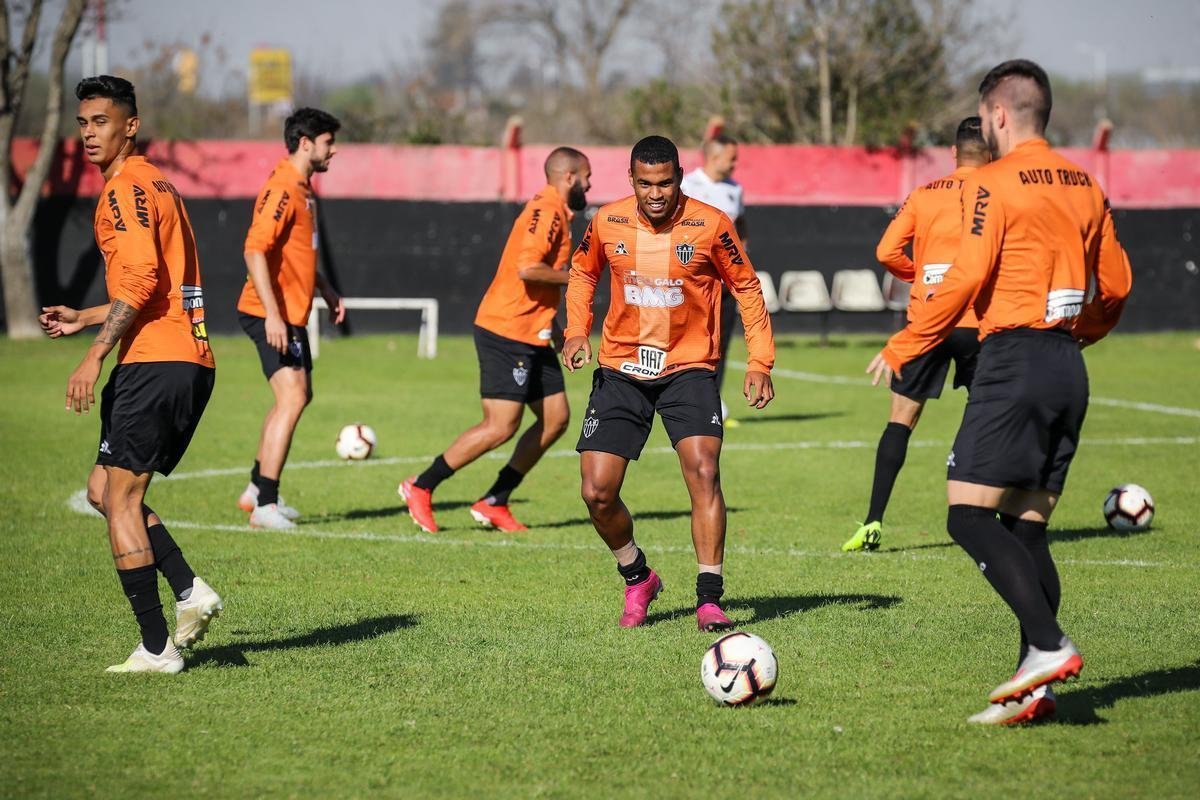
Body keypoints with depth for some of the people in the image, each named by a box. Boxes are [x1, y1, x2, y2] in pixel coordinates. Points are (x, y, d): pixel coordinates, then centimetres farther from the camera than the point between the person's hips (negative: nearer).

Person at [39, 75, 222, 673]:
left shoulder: (127, 187, -8)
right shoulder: (157, 185, 23)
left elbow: (140, 280, -21)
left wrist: (95, 355, -21)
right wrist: (85, 319, 30)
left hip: (156, 362, -10)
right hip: (191, 360, 10)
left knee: (119, 498, -5)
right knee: (105, 488, 16)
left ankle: (156, 648, -7)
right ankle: (190, 592, 6)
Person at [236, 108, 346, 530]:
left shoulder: (303, 189, 15)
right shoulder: (281, 189, -17)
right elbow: (255, 250, -26)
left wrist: (327, 292, 25)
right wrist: (272, 314, -29)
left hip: (292, 313, 11)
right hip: (273, 315, -11)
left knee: (298, 397, 19)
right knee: (292, 399, -16)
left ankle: (257, 490, 28)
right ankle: (264, 504, -15)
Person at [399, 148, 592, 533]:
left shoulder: (554, 213, 18)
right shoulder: (547, 212, -15)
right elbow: (526, 269, -28)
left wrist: (552, 327, 21)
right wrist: (572, 277, -15)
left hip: (531, 338, 11)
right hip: (506, 332, -11)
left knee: (556, 418, 7)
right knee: (501, 427, -11)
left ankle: (494, 502, 11)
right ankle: (420, 488, 0)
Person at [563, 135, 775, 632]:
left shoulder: (709, 225, -10)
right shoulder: (607, 223, -3)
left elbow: (746, 287, 0)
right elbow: (582, 272, 17)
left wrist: (759, 362, -6)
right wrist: (577, 331, 2)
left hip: (688, 369, -2)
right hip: (620, 371, 2)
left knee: (703, 470, -22)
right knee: (597, 492, -5)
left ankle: (709, 598, -14)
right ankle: (637, 579, 22)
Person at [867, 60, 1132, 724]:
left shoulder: (994, 184, -9)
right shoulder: (1084, 186, 13)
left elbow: (965, 281, -15)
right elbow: (1115, 285, 16)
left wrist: (900, 350, -6)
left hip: (1013, 362, -8)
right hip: (1068, 369, 8)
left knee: (968, 514, -7)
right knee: (1027, 528, 9)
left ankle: (1048, 645, -20)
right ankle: (1035, 684, 3)